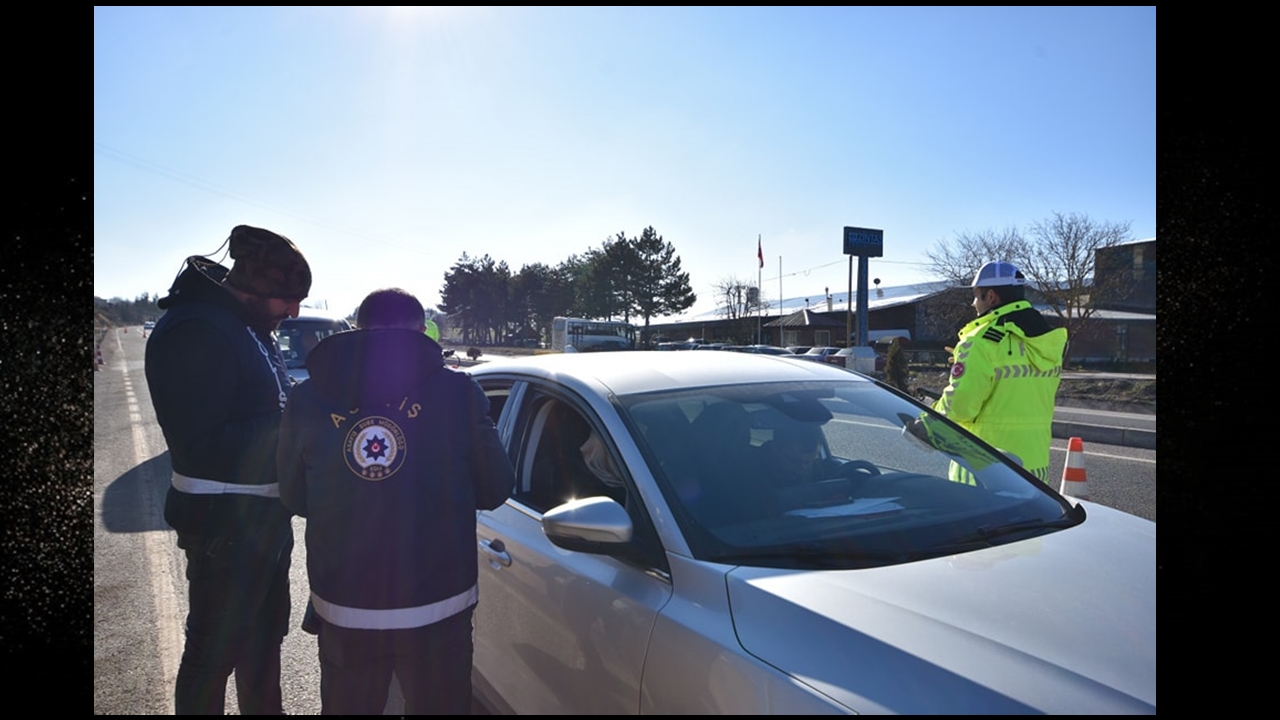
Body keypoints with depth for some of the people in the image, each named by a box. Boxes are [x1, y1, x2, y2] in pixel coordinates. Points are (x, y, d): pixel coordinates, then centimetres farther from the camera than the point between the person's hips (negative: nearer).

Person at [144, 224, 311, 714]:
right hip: (226, 524, -9)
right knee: (215, 650, 7)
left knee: (264, 635, 25)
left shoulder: (248, 325, 8)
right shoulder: (196, 331, -22)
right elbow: (199, 444, -25)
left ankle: (265, 709, 45)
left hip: (265, 514, 9)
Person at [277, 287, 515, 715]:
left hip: (343, 608, 2)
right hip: (438, 606, -2)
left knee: (346, 708, 24)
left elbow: (293, 497, 8)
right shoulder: (457, 392, -10)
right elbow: (494, 490, -5)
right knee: (439, 706, 18)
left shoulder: (308, 399, -3)